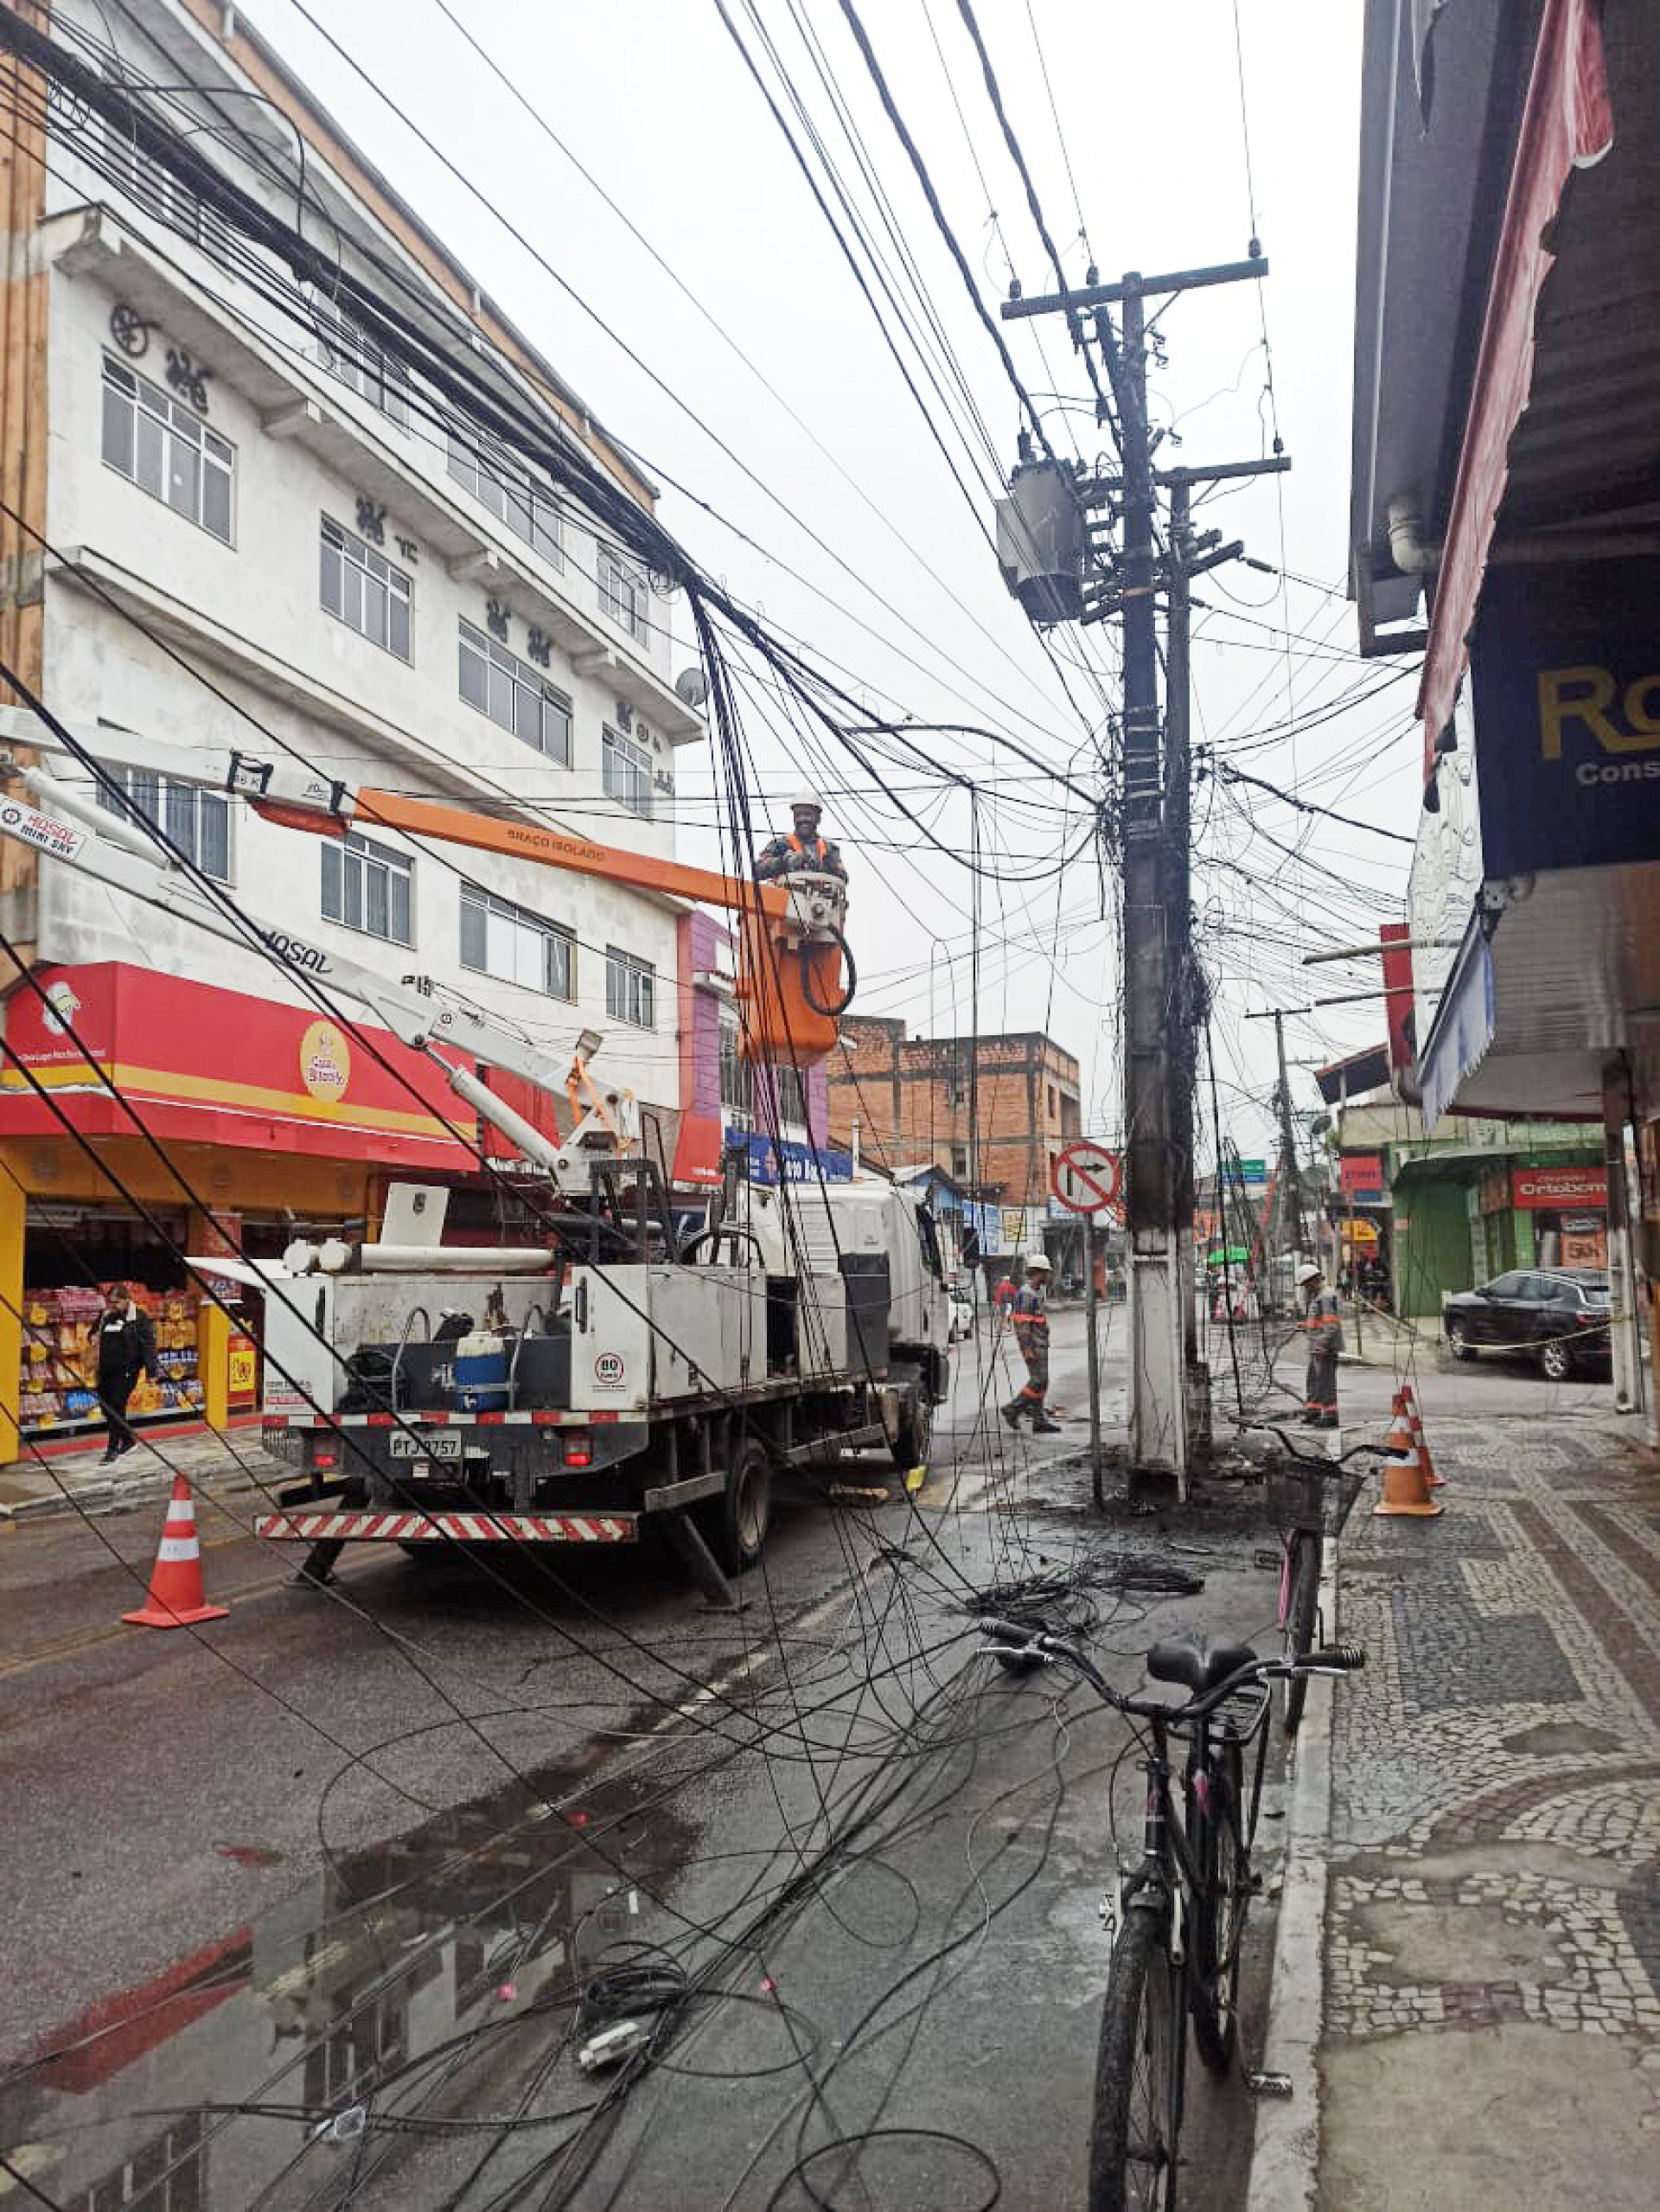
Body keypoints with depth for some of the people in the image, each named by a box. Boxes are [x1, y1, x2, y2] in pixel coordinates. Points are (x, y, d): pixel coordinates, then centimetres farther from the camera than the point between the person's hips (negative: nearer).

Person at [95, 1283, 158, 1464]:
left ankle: (113, 1448, 2)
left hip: (126, 1370, -7)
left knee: (117, 1407, -8)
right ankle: (128, 1440, 28)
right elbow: (97, 1340, 20)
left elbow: (148, 1345, -11)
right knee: (106, 1406, 10)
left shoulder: (140, 1319, -7)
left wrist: (150, 1368, -16)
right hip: (105, 1370, 7)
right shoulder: (105, 1317, 11)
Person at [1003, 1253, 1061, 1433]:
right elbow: (1022, 1323, -20)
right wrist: (1028, 1349, -23)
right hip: (1033, 1346, -10)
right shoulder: (1026, 1293, -15)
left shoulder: (1037, 1292, 17)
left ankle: (1039, 1421, 9)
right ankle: (1013, 1409, -5)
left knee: (1040, 1381, 8)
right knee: (1039, 1381, -12)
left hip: (1040, 1345, 10)